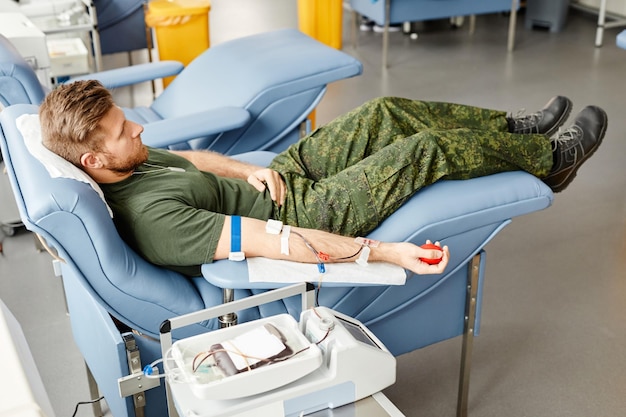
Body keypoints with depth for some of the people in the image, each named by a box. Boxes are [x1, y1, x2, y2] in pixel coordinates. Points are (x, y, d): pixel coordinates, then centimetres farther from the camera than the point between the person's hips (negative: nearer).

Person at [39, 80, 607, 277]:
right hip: (301, 215, -9)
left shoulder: (131, 162, -5)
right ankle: (550, 160, 20)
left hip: (279, 177, 9)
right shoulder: (150, 214, -33)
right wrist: (388, 253, -34)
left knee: (386, 113, 8)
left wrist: (251, 172, -5)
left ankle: (515, 128, 27)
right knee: (426, 148, -6)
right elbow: (272, 243, -36)